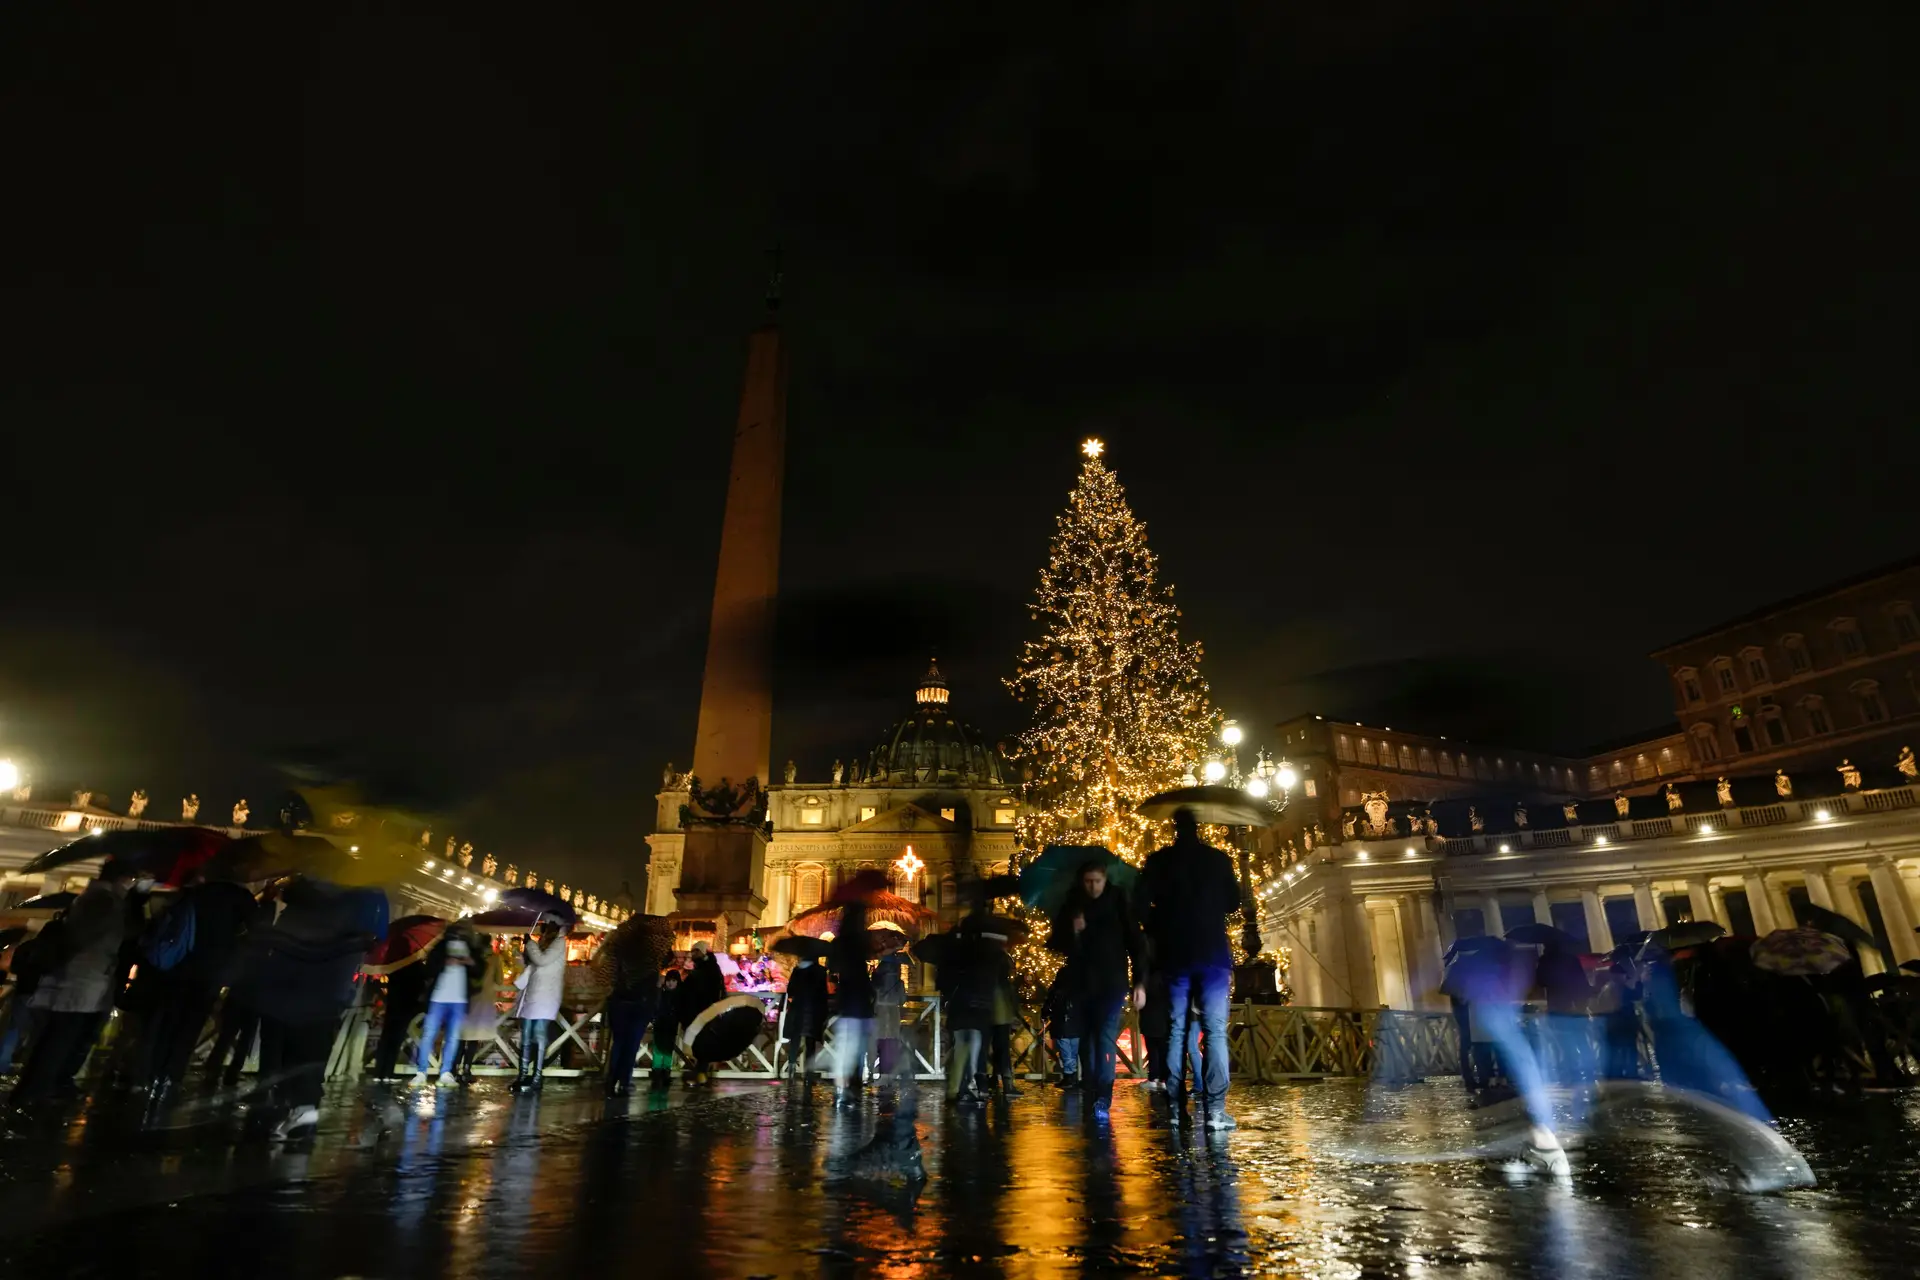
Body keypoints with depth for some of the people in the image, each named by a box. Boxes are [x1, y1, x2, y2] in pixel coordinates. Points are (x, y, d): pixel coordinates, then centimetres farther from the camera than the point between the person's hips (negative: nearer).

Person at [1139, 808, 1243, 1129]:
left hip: (1174, 955, 1)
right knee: (1215, 1030, -1)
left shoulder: (1157, 861, 1)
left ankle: (1177, 1109, 5)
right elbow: (1234, 902, 9)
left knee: (1176, 1032, 7)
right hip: (1213, 953, -1)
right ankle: (1215, 1110, -8)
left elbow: (1142, 903, -5)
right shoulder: (1218, 858, 1)